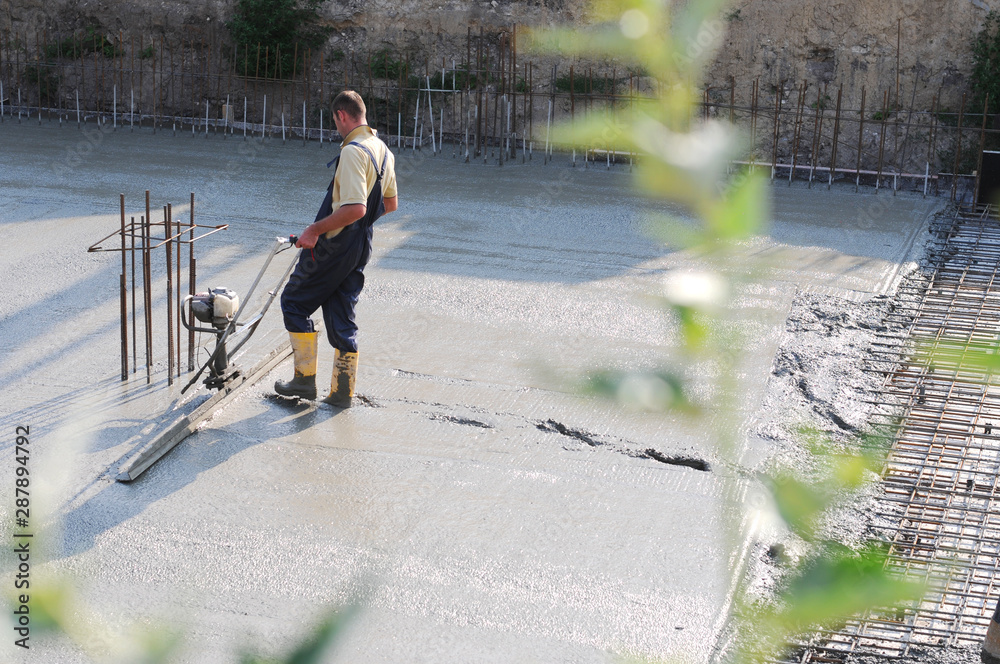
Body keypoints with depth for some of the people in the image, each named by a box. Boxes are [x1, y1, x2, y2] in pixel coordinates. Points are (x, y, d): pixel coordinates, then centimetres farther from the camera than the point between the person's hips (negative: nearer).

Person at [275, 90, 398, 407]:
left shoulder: (353, 151, -21)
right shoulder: (383, 150, 8)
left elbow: (355, 208, -30)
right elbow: (390, 203, 18)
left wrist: (315, 229, -23)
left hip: (335, 244, -8)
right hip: (361, 245, 8)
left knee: (294, 301, 7)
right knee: (341, 315, 13)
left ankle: (305, 379, 6)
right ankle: (343, 391, 15)